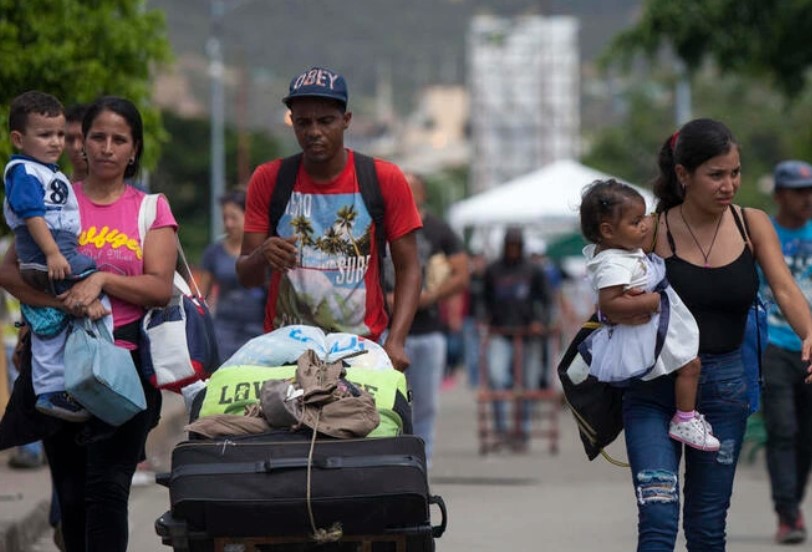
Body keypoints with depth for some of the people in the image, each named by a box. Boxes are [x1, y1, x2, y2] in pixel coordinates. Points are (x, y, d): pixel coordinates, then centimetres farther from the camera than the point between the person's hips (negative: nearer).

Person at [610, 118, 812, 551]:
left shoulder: (752, 225, 3)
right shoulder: (652, 230, -5)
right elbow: (610, 305, 0)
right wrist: (623, 313, -24)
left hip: (724, 386, 3)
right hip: (654, 388, -3)